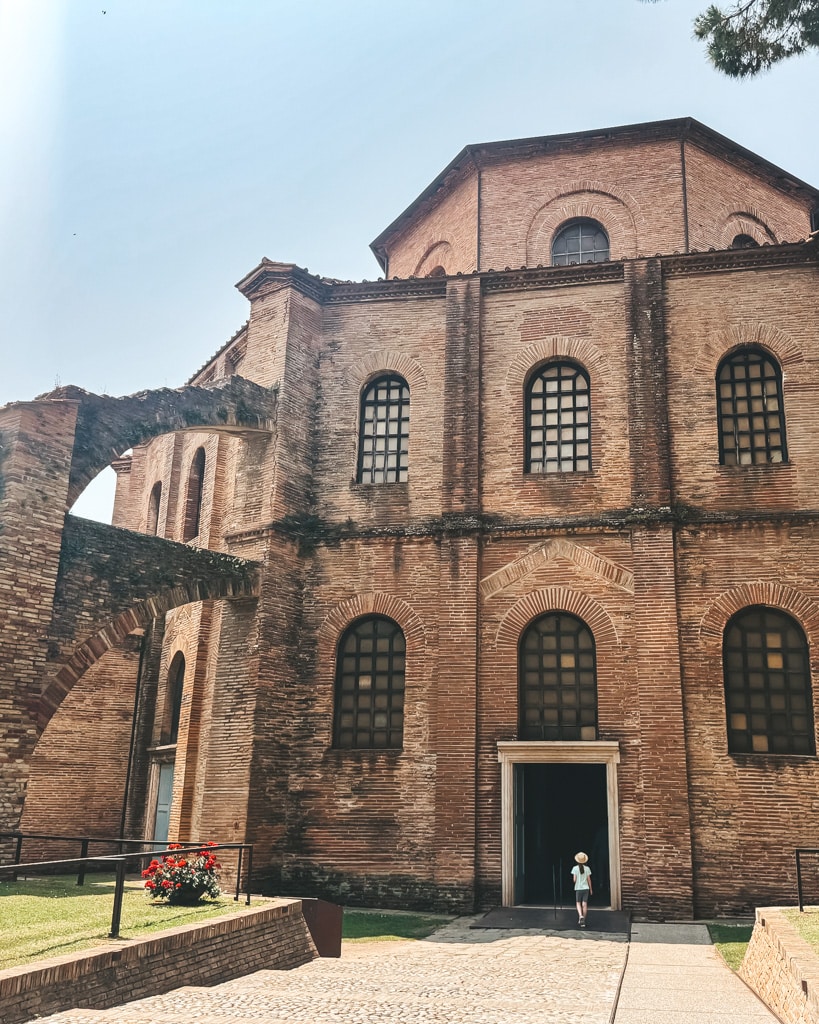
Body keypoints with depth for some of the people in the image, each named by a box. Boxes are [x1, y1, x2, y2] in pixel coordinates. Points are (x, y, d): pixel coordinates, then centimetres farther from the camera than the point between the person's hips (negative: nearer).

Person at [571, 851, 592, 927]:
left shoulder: (575, 868, -7)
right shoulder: (587, 868, -2)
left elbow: (574, 880, -8)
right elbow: (589, 879, 0)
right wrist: (590, 889, 10)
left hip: (578, 888, -1)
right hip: (586, 888, 1)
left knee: (578, 903, 12)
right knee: (584, 904, 5)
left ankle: (580, 916, -13)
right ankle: (583, 921, 5)